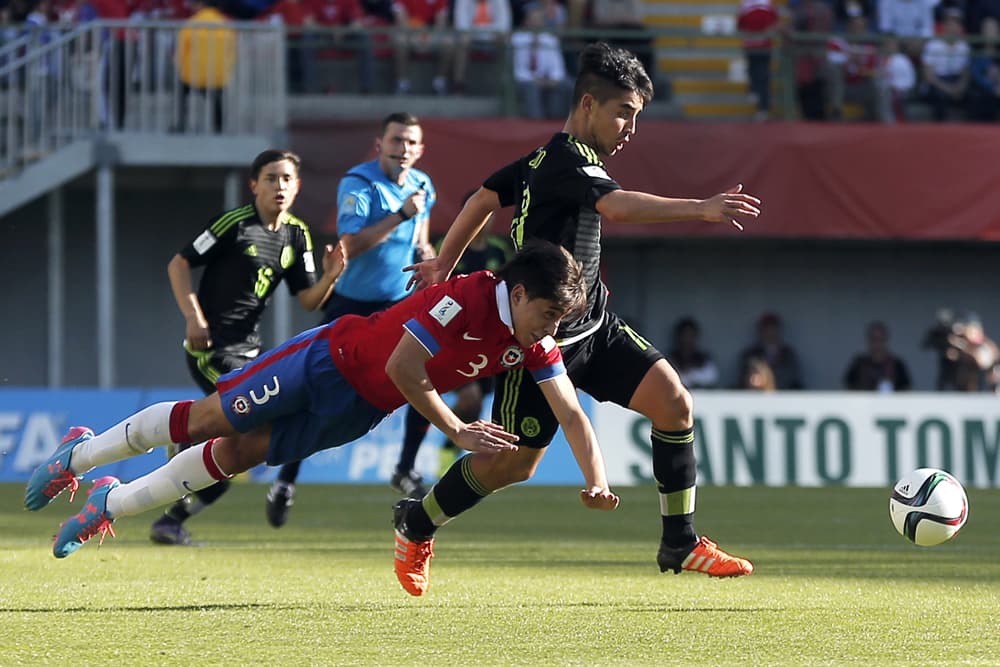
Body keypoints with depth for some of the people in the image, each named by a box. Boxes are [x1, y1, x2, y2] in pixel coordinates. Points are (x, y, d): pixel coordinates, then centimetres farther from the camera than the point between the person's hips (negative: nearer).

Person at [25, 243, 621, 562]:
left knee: (236, 455, 8)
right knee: (209, 418, 4)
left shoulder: (534, 345, -11)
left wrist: (596, 480, -25)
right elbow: (402, 368, -31)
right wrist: (456, 431, -25)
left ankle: (113, 504, 23)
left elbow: (572, 413, -10)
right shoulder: (468, 298, -31)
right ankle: (80, 455, 24)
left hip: (356, 413, 6)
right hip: (336, 357, -6)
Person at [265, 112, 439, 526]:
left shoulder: (423, 187, 3)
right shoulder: (358, 184, -17)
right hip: (351, 305, -5)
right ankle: (285, 482, 7)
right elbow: (351, 244, -30)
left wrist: (426, 252, 0)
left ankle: (405, 470, 5)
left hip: (400, 304, 5)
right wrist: (401, 215, -33)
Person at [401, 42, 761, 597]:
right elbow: (618, 207, -40)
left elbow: (485, 197, 19)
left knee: (674, 405, -5)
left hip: (594, 326, 9)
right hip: (543, 337, -9)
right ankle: (416, 525, 26)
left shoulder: (547, 158, 8)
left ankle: (681, 544, 3)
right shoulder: (566, 161, -21)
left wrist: (444, 264, 31)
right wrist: (701, 209, -48)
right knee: (513, 464, 2)